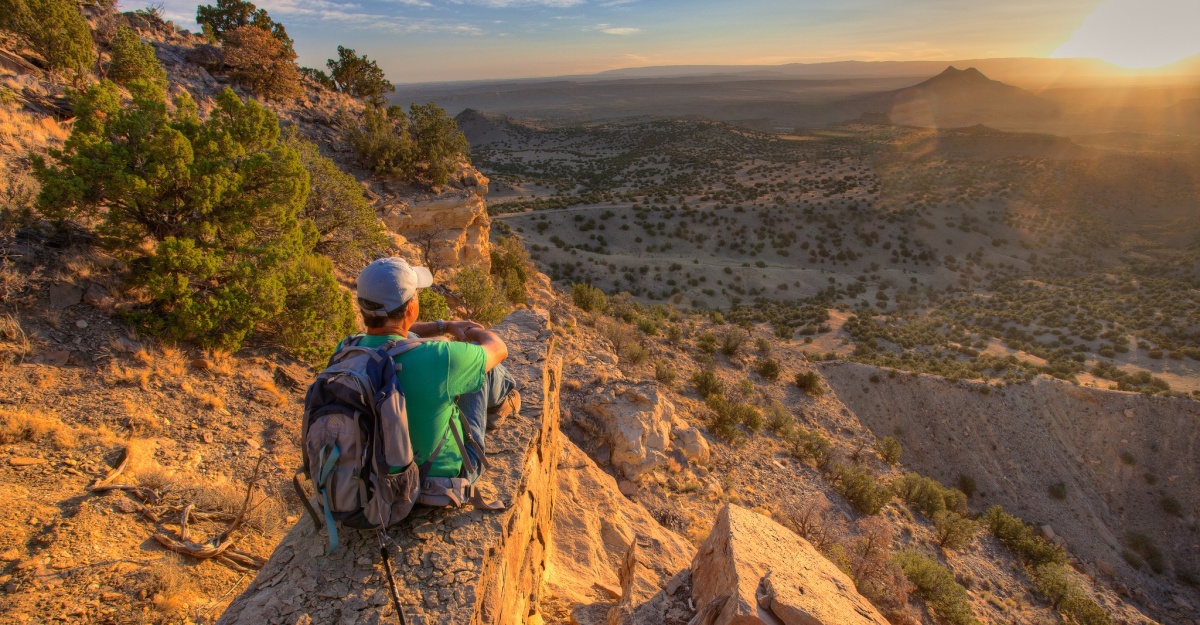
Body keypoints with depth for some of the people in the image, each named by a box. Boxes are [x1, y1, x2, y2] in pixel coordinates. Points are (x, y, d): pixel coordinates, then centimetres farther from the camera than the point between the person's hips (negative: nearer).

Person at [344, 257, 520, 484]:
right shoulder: (435, 359, -35)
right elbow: (498, 349, -13)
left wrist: (445, 326, 14)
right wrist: (477, 332, 9)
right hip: (444, 472, -5)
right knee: (475, 348, 1)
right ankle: (504, 397, 35)